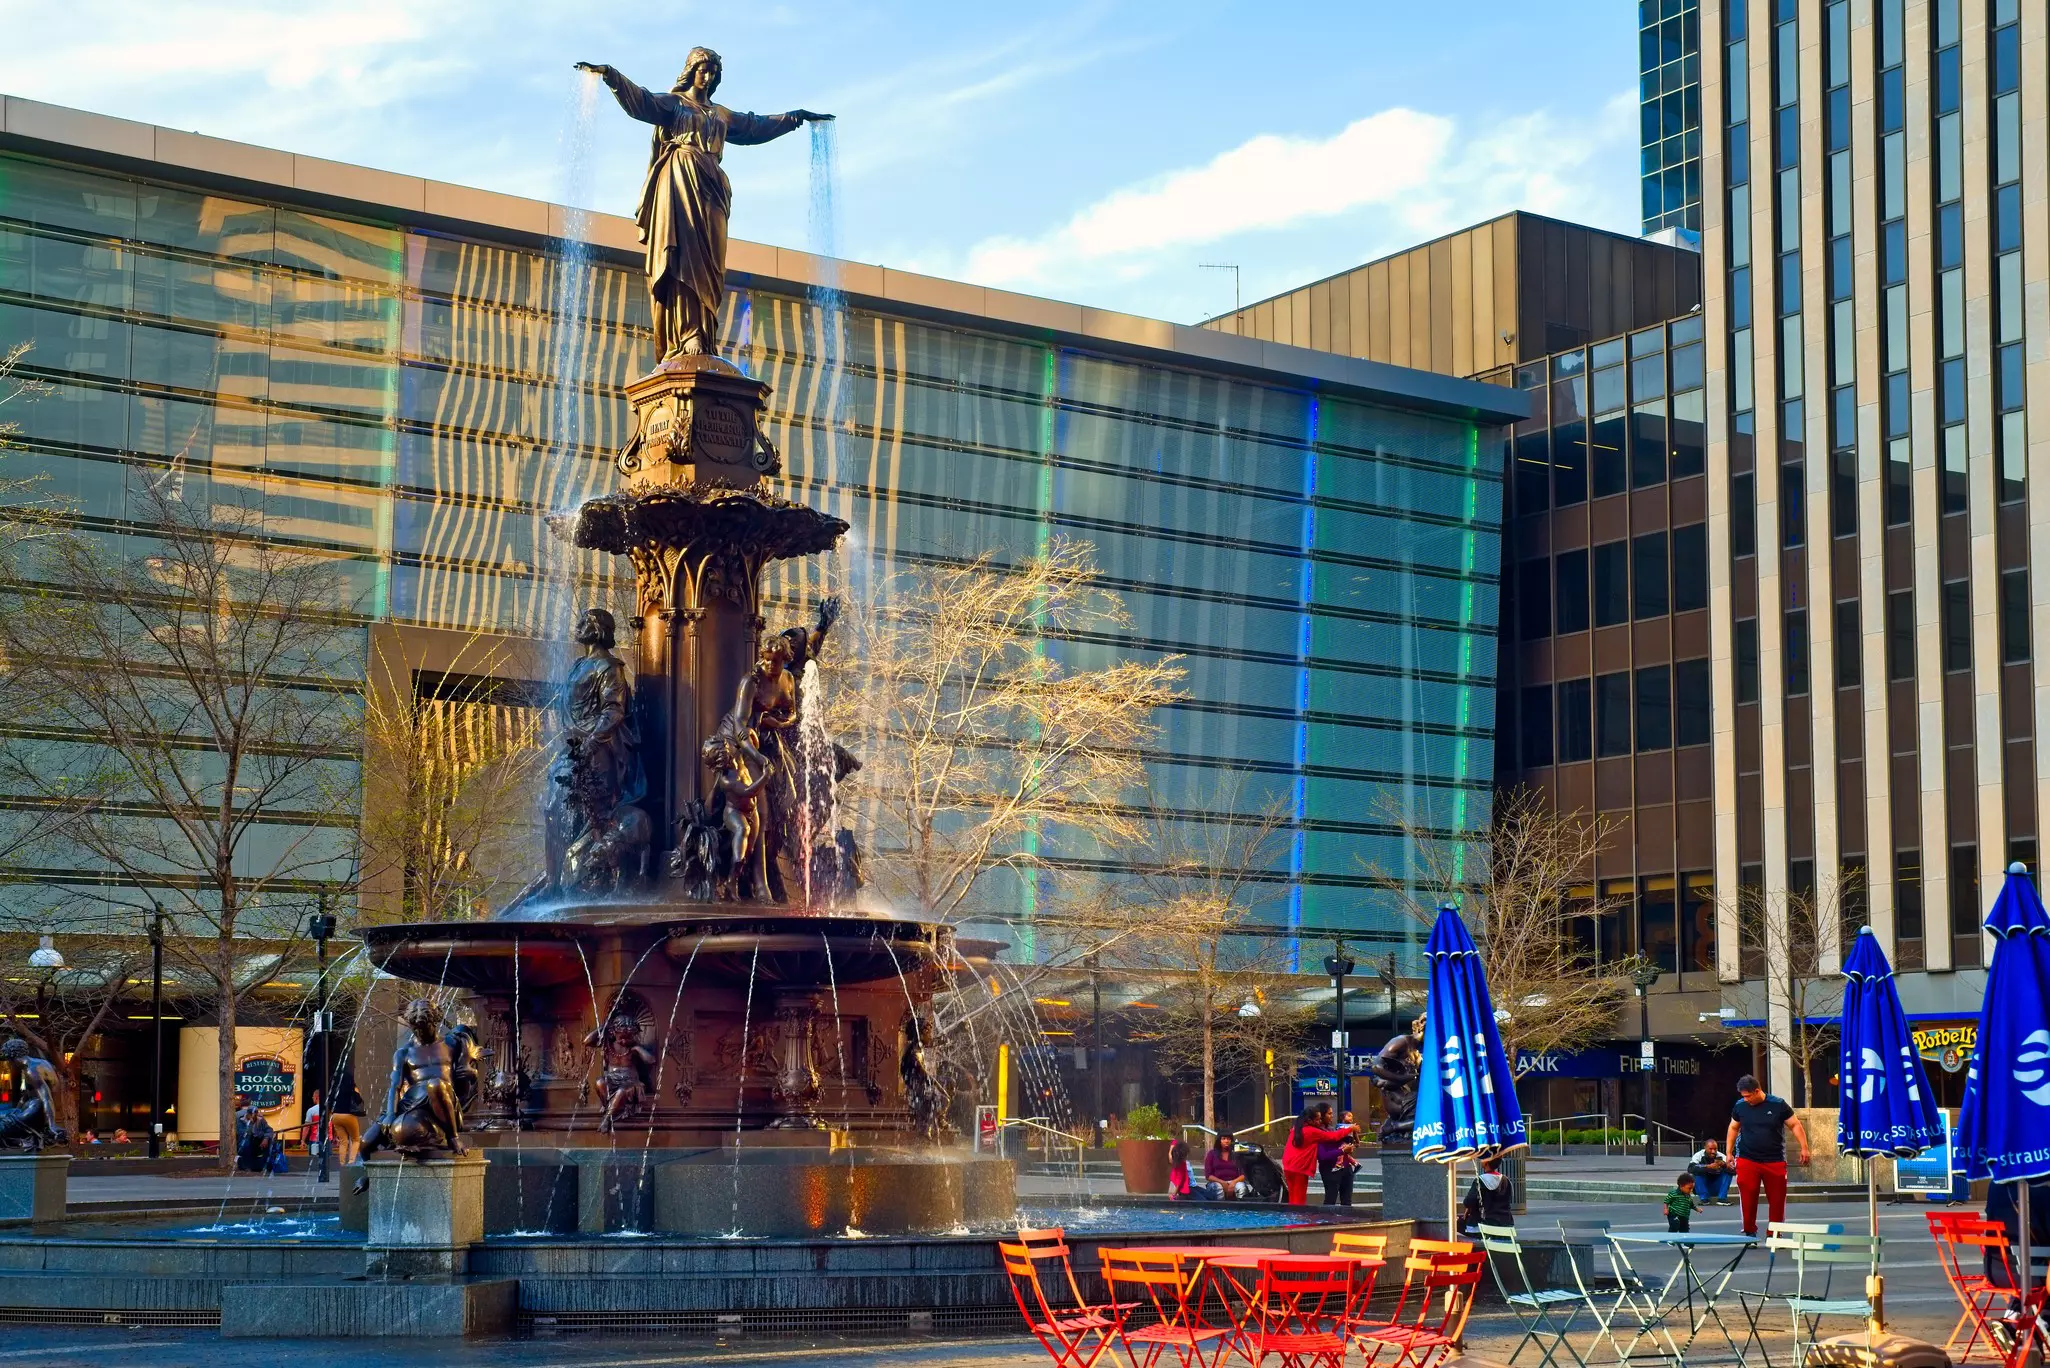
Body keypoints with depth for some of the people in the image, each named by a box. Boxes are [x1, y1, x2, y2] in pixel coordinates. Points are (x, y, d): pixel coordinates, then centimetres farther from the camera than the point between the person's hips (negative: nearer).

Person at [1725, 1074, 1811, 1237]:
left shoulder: (1778, 1105, -6)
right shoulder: (1740, 1106, 1)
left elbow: (1795, 1125, 1)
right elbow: (1733, 1128, 15)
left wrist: (1804, 1148, -5)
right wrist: (1729, 1152, 14)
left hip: (1774, 1161, -1)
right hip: (1747, 1161, 1)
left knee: (1777, 1199, 3)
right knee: (1748, 1198, -6)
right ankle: (1749, 1232, 6)